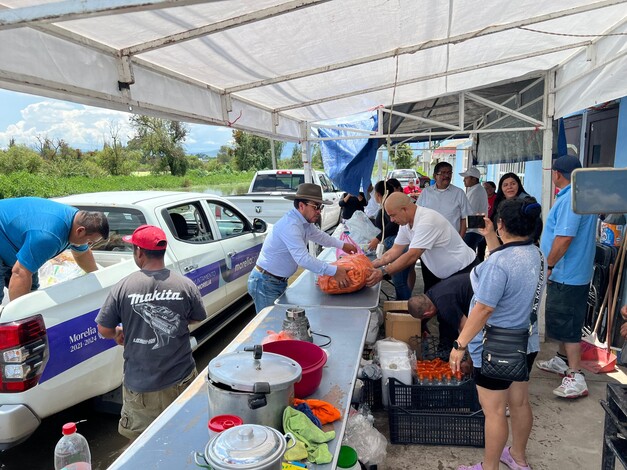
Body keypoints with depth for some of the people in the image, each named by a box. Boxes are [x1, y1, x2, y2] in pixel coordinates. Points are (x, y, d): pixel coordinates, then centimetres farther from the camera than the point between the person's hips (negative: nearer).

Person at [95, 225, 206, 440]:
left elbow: (104, 330, -5)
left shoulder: (123, 287, -14)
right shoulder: (185, 285, -11)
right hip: (181, 380, 2)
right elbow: (197, 319, 5)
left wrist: (118, 333, 17)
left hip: (140, 385, -1)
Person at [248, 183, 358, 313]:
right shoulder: (290, 225, -27)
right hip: (265, 283, -9)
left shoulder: (305, 222, 2)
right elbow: (303, 259, -33)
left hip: (280, 281, 9)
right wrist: (334, 271, -30)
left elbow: (319, 235, 24)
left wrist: (342, 245, 27)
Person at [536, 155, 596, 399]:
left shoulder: (570, 198, -23)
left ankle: (576, 378, 4)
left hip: (567, 275, -11)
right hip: (571, 272, 11)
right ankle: (562, 360, 36)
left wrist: (549, 265, -17)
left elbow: (565, 236, -29)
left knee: (567, 325, -4)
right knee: (563, 322, 21)